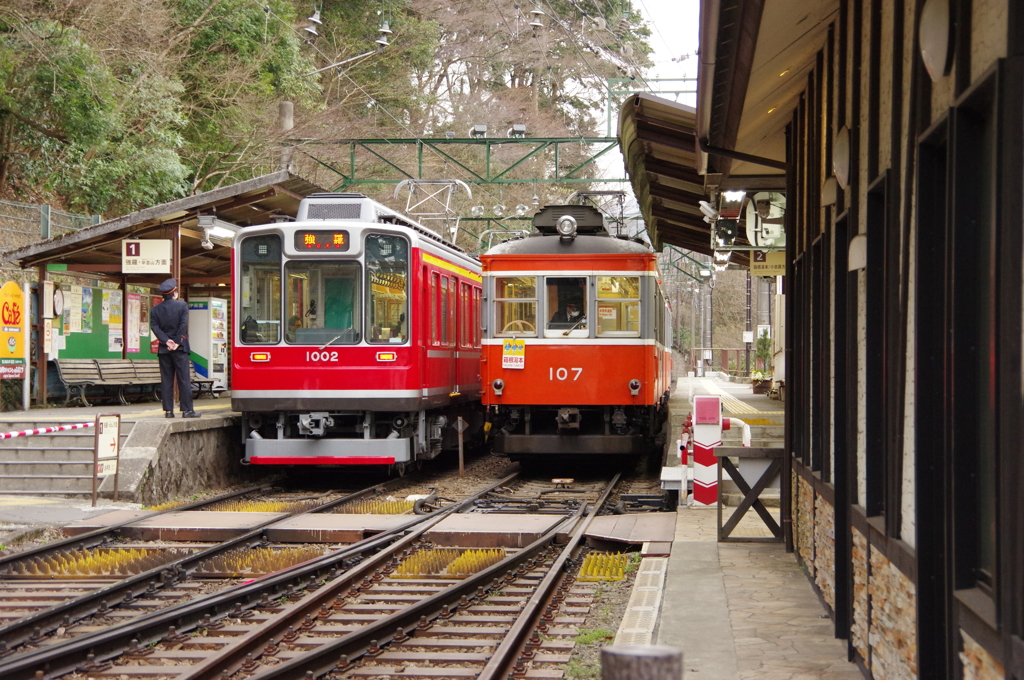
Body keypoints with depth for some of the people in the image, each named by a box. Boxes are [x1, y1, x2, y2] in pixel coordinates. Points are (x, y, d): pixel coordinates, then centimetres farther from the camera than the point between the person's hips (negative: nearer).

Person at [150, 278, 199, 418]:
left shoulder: (155, 309, 6)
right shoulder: (182, 305, -3)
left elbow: (155, 327, -5)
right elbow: (183, 325, -11)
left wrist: (166, 341, -11)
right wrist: (177, 343, -9)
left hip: (164, 349, 3)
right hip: (180, 349, -3)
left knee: (166, 381, 5)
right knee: (184, 379, -1)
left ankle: (168, 410, 2)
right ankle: (187, 410, -3)